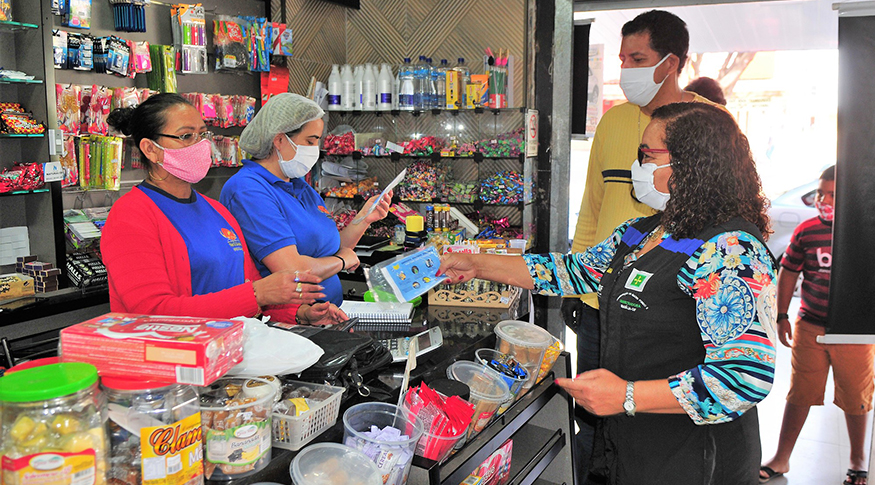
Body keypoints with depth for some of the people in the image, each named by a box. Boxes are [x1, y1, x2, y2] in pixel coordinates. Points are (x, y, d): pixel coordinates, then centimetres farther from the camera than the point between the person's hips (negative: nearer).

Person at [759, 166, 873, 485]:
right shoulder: (806, 231, 1)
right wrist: (782, 316, 6)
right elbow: (788, 272, 9)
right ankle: (782, 458, 19)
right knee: (799, 395, 8)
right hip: (809, 327, 1)